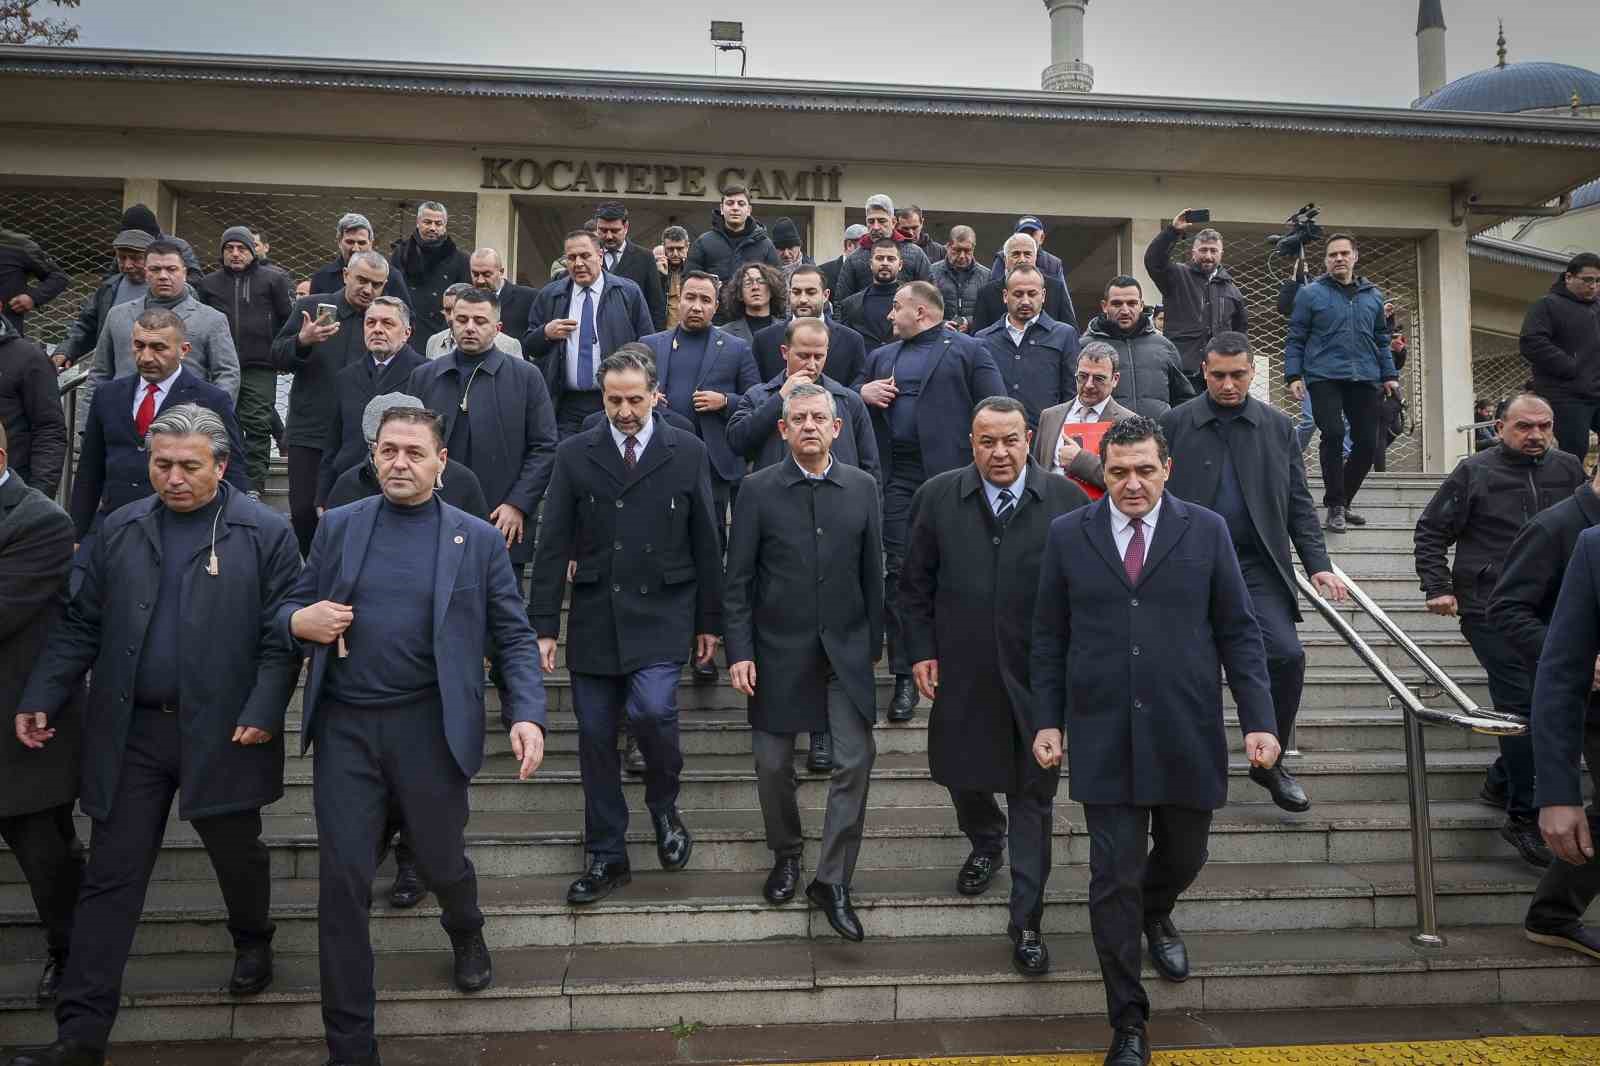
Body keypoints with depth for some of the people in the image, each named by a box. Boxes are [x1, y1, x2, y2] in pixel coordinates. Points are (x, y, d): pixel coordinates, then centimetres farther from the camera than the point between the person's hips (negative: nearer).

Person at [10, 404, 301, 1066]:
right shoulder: (121, 530, 7)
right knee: (110, 878, 6)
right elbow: (82, 625, 9)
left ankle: (253, 941, 44)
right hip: (129, 732, 3)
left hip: (221, 732, -3)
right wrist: (40, 698, 1)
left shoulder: (265, 533, -5)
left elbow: (282, 634, -7)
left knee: (236, 854, 15)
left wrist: (264, 712, -15)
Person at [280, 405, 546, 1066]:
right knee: (342, 880, 3)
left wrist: (526, 715, -13)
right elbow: (290, 610, 14)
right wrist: (300, 622, -11)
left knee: (441, 861, 13)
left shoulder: (477, 539, 2)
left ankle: (466, 933, 50)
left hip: (429, 726, -1)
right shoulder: (338, 527, 8)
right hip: (345, 726, 2)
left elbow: (512, 637, 1)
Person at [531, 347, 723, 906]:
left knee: (651, 709, -22)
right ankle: (607, 858, 22)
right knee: (596, 738, 6)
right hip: (594, 617, 2)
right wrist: (545, 625, -2)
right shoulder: (575, 454, 4)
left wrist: (709, 619, 5)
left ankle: (663, 805, 10)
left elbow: (705, 541, 5)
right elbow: (553, 545, 2)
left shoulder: (687, 452, 2)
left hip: (661, 613, -2)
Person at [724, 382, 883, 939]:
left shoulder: (862, 487, 2)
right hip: (779, 648, -1)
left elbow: (872, 573, 6)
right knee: (773, 764, 9)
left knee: (855, 762, -3)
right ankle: (786, 857, 34)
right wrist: (739, 651, -9)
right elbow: (738, 579, -3)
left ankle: (832, 881, 11)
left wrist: (873, 642, 6)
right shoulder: (758, 490, -3)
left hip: (845, 649, 1)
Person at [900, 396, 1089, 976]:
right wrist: (921, 651, -1)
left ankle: (1026, 923, 21)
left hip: (1039, 675, -1)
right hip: (960, 674, 2)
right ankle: (985, 842, 52)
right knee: (960, 774, 18)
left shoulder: (1067, 500, -7)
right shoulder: (938, 497, -3)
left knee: (1033, 797, 7)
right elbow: (915, 584, 3)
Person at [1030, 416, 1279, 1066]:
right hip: (1104, 738, -1)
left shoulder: (1206, 530, 1)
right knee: (1114, 878, 2)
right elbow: (1048, 637, 5)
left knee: (1183, 856, 18)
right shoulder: (1068, 534, 2)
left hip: (1187, 736, 1)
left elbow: (1238, 632, 2)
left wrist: (1258, 720, -4)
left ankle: (1155, 914, 54)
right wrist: (1047, 721, 1)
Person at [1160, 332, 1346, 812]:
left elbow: (1298, 503, 9)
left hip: (1258, 566, 2)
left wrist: (1318, 564, -1)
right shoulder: (1175, 424, 2)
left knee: (1287, 655, -11)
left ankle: (1269, 762, 10)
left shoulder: (1278, 426, 9)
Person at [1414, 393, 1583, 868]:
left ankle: (1503, 782, 31)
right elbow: (1431, 532, 1)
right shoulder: (1474, 472, -2)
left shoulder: (1568, 469, 9)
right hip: (1491, 611, -5)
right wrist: (1438, 588, -8)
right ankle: (1524, 816, 1)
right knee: (1522, 703, -9)